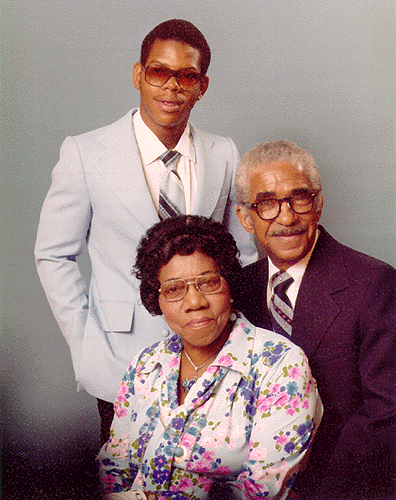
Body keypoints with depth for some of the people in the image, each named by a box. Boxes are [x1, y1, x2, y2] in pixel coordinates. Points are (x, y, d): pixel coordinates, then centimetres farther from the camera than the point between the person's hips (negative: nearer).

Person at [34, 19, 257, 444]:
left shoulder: (224, 155, 1)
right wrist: (87, 349, -7)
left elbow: (243, 255, 10)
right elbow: (53, 256, -1)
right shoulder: (84, 154, -8)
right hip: (124, 364, -2)